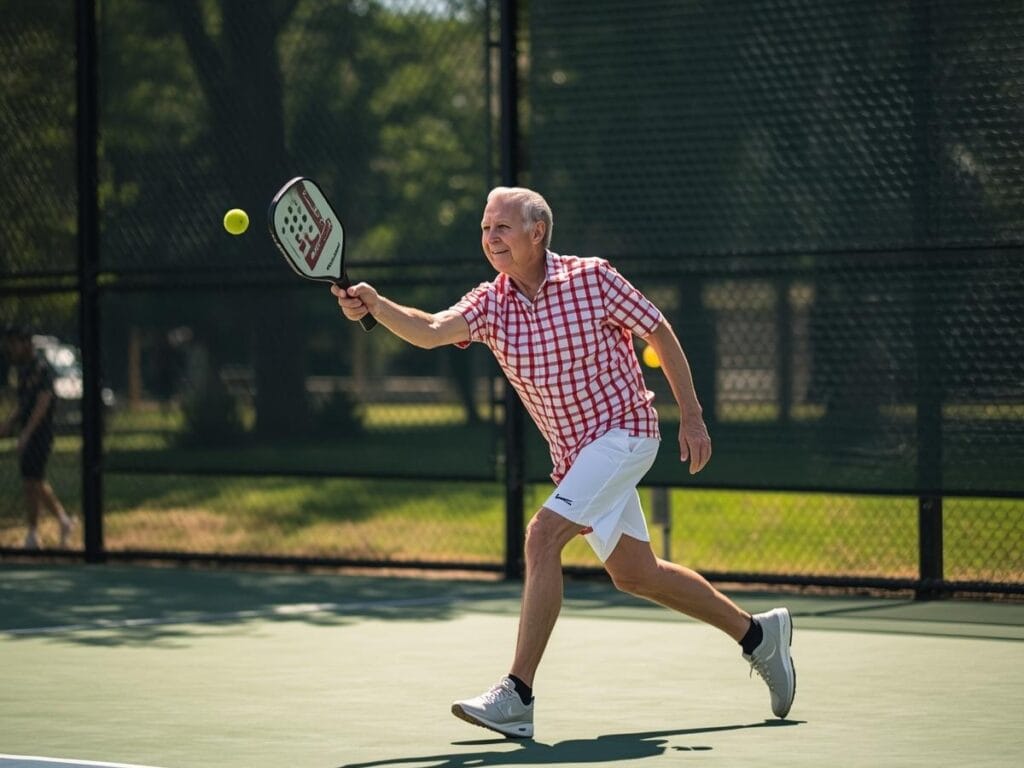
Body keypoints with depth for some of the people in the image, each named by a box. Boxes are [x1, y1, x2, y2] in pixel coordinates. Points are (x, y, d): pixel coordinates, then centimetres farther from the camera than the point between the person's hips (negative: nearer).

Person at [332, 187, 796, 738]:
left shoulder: (591, 278, -14)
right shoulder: (490, 305, -4)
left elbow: (659, 333, -3)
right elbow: (430, 331, -22)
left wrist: (692, 417, -5)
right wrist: (375, 305, -41)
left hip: (622, 431, -7)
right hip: (573, 454, 7)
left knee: (542, 535, -22)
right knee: (634, 575, 16)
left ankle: (516, 698, -23)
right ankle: (758, 635, 36)